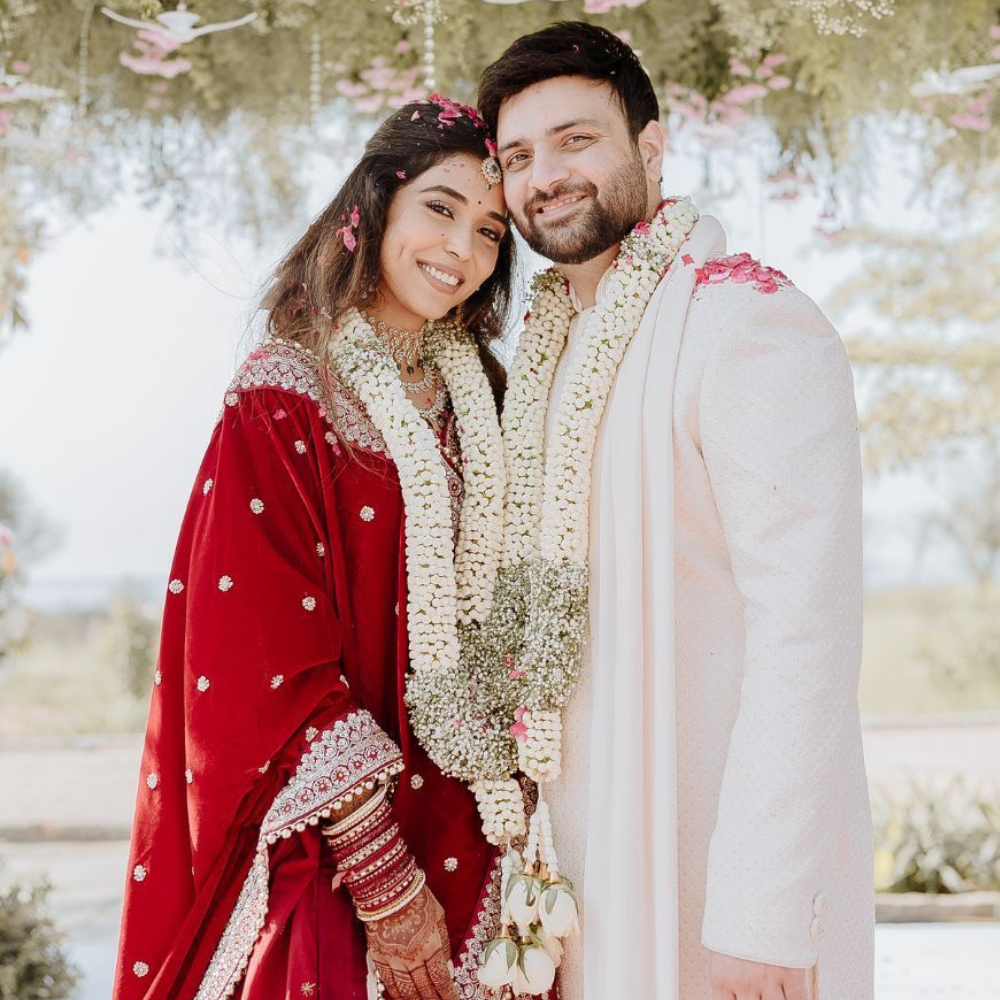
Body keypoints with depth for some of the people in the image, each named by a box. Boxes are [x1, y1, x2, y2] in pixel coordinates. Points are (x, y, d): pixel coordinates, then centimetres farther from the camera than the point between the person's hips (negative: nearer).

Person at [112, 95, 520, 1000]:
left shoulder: (477, 400, 6)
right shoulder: (284, 401, -13)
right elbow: (267, 679, -16)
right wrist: (386, 886, -17)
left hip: (463, 840, 6)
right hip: (327, 863, -5)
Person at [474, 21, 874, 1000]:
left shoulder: (748, 323, -16)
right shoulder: (550, 346, 9)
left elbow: (807, 633, -22)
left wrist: (762, 915, -24)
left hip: (714, 848, -7)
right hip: (583, 845, 7)